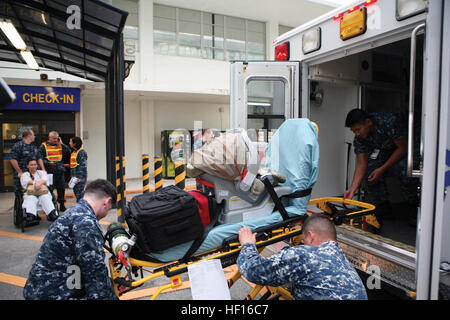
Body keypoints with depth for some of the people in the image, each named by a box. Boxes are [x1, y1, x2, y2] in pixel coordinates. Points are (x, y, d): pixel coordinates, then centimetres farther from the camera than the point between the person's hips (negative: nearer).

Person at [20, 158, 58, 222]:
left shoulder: (42, 172, 26)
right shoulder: (24, 175, 24)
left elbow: (44, 179, 2)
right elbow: (26, 181, -1)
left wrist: (39, 183, -23)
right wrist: (35, 183, -24)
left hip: (43, 193, 0)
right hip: (30, 193, 0)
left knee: (45, 198, -36)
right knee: (31, 199, -37)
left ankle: (52, 214, -59)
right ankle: (30, 215, -62)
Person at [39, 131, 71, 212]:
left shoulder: (60, 145, 13)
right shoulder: (44, 146, 1)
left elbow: (69, 151, 2)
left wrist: (61, 144, -3)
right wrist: (48, 163, -18)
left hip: (60, 171, 4)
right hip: (50, 171, -4)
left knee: (62, 188, 9)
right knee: (50, 189, -2)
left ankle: (62, 205, 21)